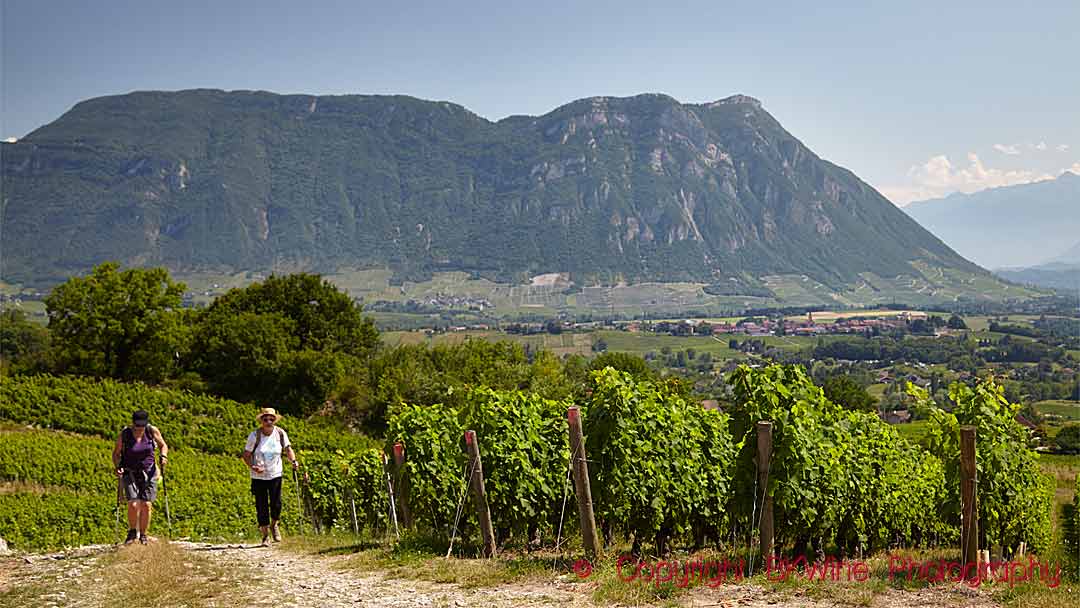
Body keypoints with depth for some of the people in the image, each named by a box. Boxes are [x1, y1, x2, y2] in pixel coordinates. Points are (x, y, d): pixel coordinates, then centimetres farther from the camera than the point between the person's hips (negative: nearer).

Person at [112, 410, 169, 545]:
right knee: (133, 504, -16)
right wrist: (117, 467, -15)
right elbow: (116, 453, 2)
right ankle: (132, 531, 10)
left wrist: (163, 456, -11)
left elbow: (163, 445, 9)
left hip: (148, 473, 1)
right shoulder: (124, 435, -10)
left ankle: (143, 535, 13)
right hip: (130, 474, -1)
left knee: (146, 505, -5)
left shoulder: (152, 431, -7)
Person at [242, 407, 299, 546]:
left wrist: (293, 460, -24)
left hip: (275, 474, 1)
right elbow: (246, 455, -6)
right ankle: (265, 535, 17)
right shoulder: (255, 435, -11)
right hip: (258, 476, -1)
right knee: (262, 507, 1)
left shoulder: (280, 433, -5)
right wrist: (253, 467, -24)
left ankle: (274, 525, 27)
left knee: (276, 504, -5)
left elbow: (288, 448, -3)